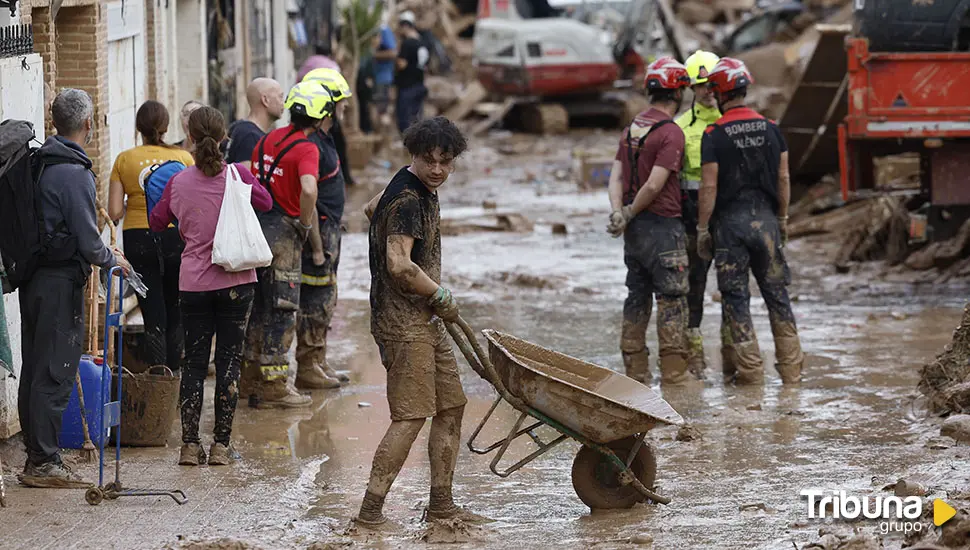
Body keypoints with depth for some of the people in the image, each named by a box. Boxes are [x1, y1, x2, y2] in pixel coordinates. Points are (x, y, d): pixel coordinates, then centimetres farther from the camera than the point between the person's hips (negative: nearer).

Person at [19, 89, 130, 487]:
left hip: (33, 279, 9)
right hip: (61, 282, -9)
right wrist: (111, 260, 0)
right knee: (55, 374, -5)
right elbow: (87, 241, -20)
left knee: (35, 370, 13)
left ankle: (36, 457, 19)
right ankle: (44, 463, -3)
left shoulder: (38, 165, 10)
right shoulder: (74, 173, -17)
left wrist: (101, 251, 20)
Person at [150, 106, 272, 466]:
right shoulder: (237, 175, -7)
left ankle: (190, 445, 4)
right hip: (235, 282, -1)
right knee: (229, 361, 4)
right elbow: (266, 203, 10)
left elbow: (157, 222, 11)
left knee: (194, 362, 8)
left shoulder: (179, 182, -3)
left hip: (193, 284, 1)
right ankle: (221, 445, 3)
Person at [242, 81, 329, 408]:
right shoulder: (306, 149, -15)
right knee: (281, 311, -1)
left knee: (258, 305, 17)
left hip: (256, 228, 8)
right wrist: (307, 226, -16)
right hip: (283, 233, -8)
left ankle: (252, 378, 25)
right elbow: (308, 190, -31)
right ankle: (273, 387, 1)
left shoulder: (268, 140, 10)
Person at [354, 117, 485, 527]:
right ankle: (371, 507, -11)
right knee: (410, 416, -12)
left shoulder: (424, 192, 14)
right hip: (403, 322, -11)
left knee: (451, 406, 13)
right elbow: (400, 266, -29)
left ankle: (441, 503, 20)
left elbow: (375, 207, 33)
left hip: (426, 320, 11)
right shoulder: (407, 200, -18)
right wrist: (442, 297, -15)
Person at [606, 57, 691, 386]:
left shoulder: (632, 128, 12)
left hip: (634, 229, 8)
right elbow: (655, 185, -19)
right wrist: (630, 213, -6)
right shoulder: (671, 133, -14)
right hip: (663, 227, -8)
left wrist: (619, 212, -6)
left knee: (637, 297, 12)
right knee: (672, 300, -4)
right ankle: (674, 373, -5)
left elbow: (616, 176, 5)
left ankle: (635, 371, 14)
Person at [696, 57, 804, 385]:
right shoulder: (771, 129, 4)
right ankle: (791, 368, 9)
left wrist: (702, 229, -3)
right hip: (765, 218, 4)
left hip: (730, 221, -4)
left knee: (735, 297, 3)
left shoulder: (714, 135, -9)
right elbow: (783, 179, 7)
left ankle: (750, 370, 1)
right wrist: (783, 219, 17)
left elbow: (709, 187, -10)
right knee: (777, 294, 9)